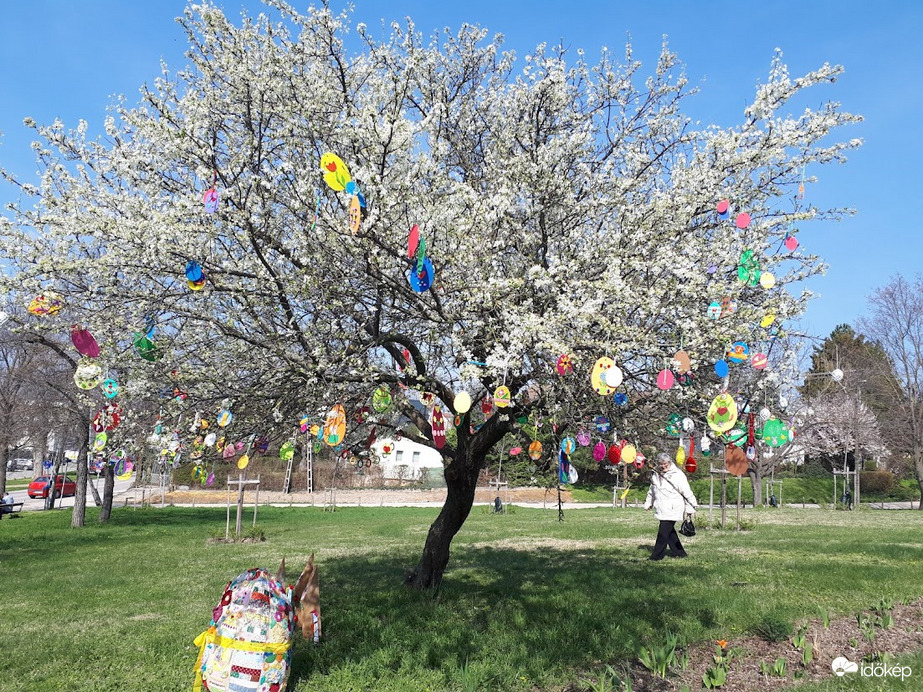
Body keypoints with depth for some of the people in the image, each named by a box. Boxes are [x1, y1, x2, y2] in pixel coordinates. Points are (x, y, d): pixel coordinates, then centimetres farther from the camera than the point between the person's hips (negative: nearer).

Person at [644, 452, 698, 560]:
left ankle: (657, 555, 1)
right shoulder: (656, 474, 9)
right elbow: (652, 490, 24)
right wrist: (648, 503, 27)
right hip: (661, 509, 7)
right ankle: (679, 552, 28)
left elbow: (687, 492, -8)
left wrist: (690, 507, -7)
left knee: (663, 532, -7)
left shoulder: (677, 475, -12)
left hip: (672, 509, -7)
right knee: (670, 531, 15)